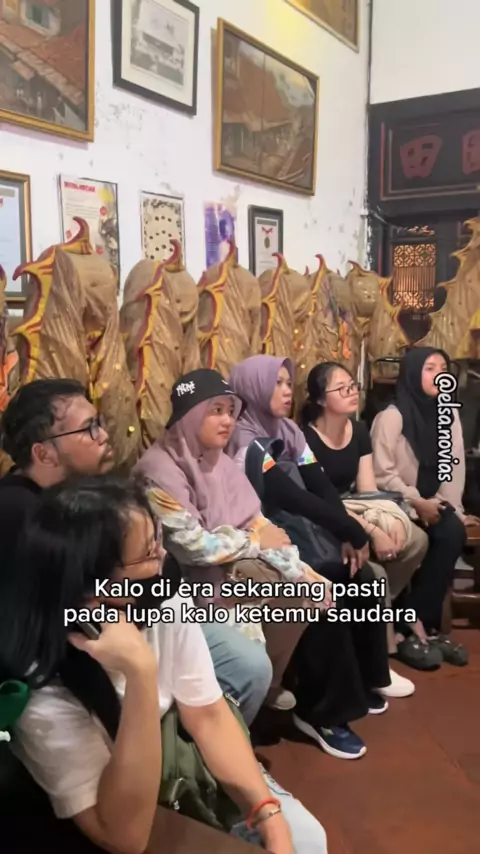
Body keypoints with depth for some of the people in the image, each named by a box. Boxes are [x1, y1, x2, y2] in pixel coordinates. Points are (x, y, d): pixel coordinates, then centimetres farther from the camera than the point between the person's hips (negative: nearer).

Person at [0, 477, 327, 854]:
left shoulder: (166, 604, -18)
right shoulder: (45, 694, -33)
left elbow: (207, 716, -9)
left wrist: (270, 813, -21)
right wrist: (140, 673, -44)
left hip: (183, 767, 4)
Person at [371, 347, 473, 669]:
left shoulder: (449, 414, 8)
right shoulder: (391, 417, -9)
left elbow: (455, 467, 4)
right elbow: (382, 474, -13)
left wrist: (449, 506, -10)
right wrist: (417, 503, -18)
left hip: (433, 504, 5)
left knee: (454, 532, -27)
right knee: (448, 535, -30)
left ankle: (415, 625, -20)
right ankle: (424, 626, -17)